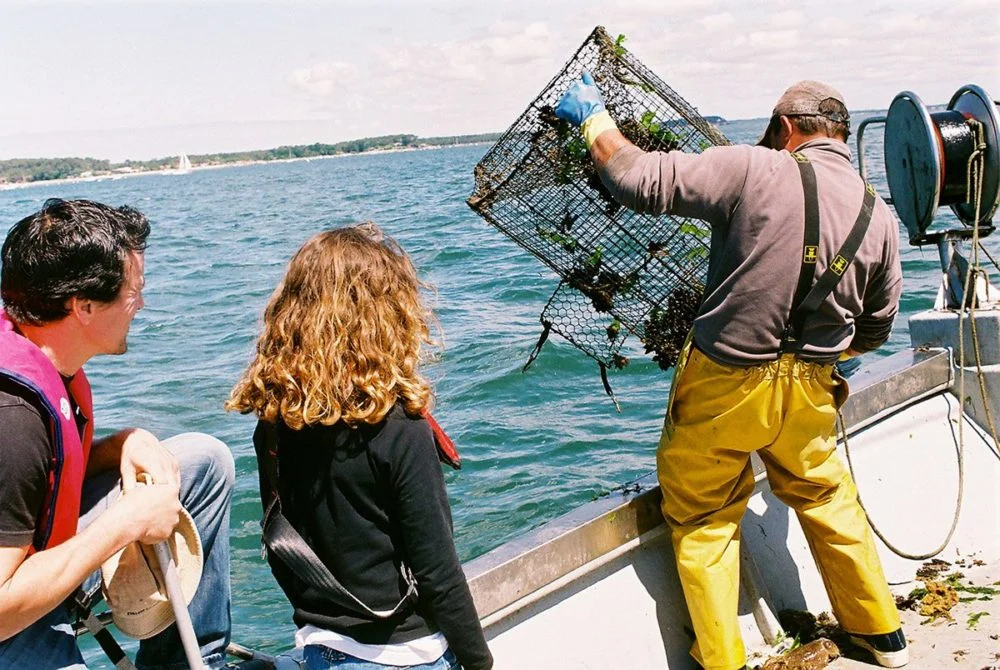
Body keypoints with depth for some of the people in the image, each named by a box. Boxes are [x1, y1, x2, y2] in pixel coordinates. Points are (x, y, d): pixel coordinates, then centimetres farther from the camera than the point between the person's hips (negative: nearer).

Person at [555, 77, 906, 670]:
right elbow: (876, 327, 11)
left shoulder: (755, 171, -15)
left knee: (704, 520, 13)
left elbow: (642, 181, -17)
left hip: (724, 385, -5)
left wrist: (593, 118, 0)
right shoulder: (880, 216, 2)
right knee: (828, 498, 27)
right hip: (808, 392, 5)